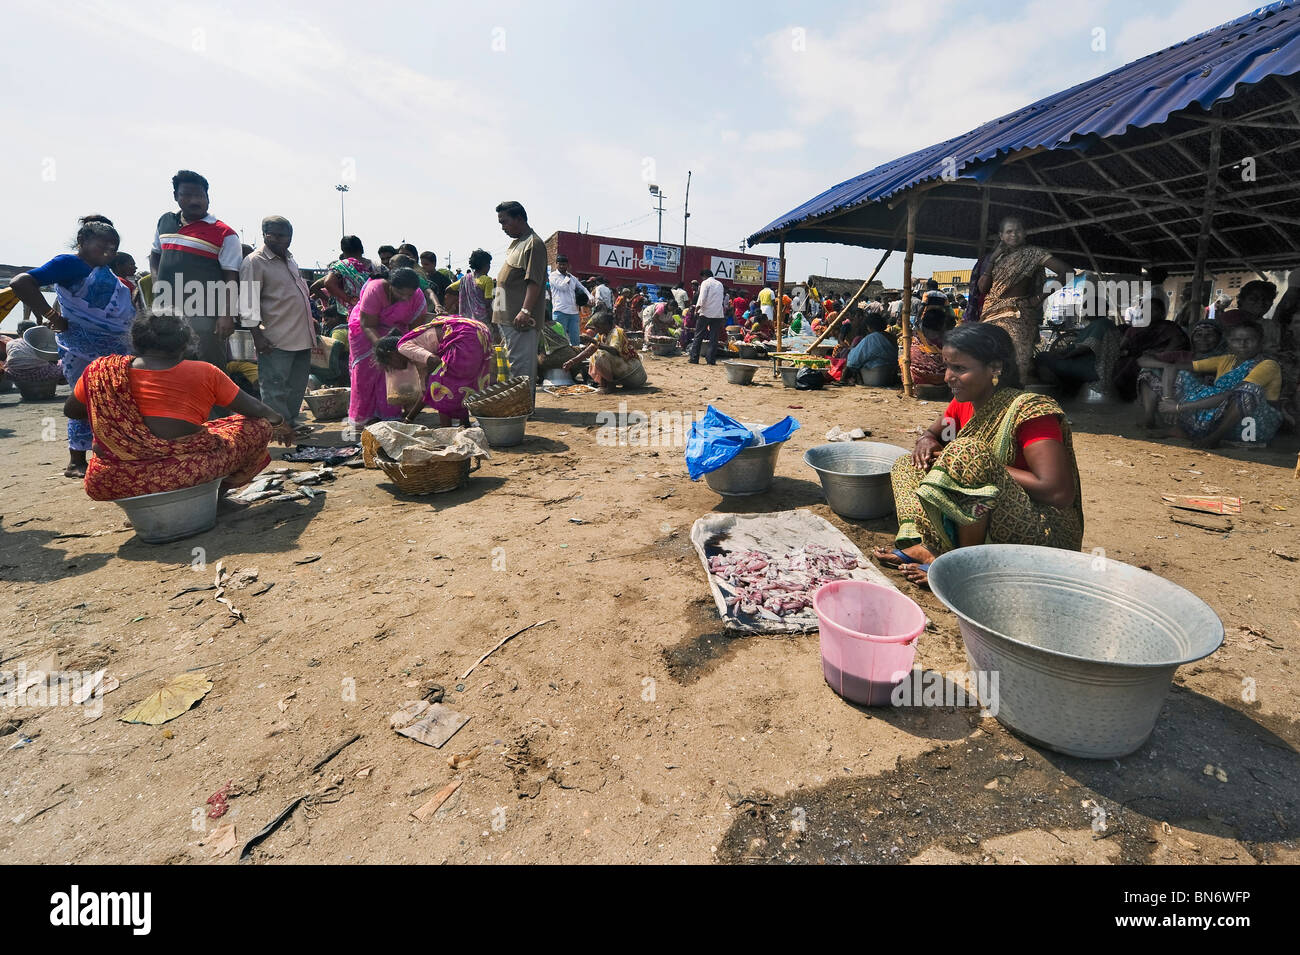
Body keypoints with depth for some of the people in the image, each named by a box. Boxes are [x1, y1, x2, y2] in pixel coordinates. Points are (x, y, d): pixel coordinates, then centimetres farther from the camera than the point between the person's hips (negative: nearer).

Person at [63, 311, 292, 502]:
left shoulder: (102, 370, 7)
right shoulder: (204, 373, 1)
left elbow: (70, 411, 22)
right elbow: (254, 409, 10)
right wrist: (279, 422, 29)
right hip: (188, 470, -4)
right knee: (259, 426, 12)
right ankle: (221, 487, 13)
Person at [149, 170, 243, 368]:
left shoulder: (224, 234, -3)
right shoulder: (165, 221, 16)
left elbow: (232, 279, -7)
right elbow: (155, 255, 30)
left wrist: (227, 315, -16)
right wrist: (157, 282, 11)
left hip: (203, 315, -6)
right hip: (165, 311, 6)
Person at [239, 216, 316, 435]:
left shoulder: (289, 259, 18)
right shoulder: (254, 262, -9)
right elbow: (249, 301, -13)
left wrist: (310, 322, 27)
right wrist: (257, 334, -19)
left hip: (301, 336, 9)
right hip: (276, 340, -9)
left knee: (297, 384, 15)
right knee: (275, 386, -2)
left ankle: (291, 422, 25)